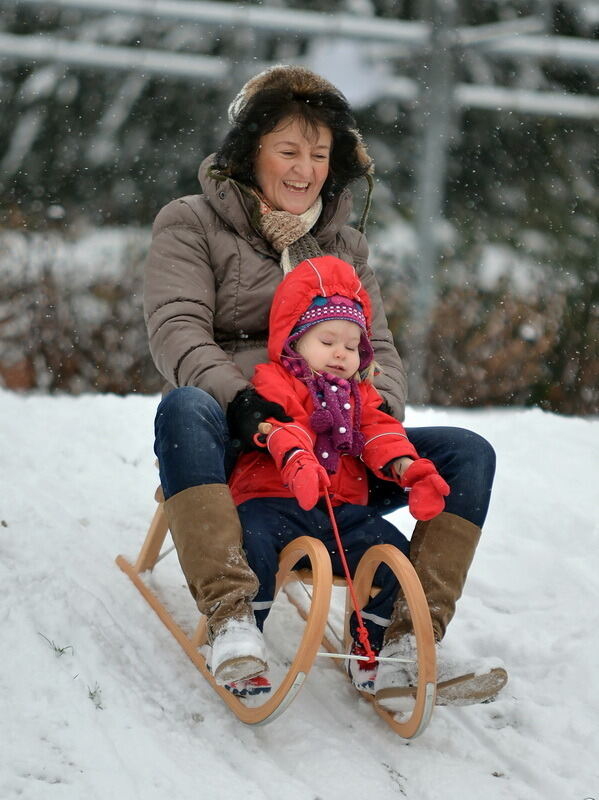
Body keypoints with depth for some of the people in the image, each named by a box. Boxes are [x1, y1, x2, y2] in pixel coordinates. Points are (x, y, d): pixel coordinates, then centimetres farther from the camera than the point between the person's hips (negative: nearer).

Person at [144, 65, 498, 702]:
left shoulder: (344, 246, 20)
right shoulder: (192, 224, 7)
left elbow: (378, 349, 13)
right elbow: (177, 330, -8)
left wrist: (379, 412, -12)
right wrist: (238, 399, -28)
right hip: (235, 447, -4)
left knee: (468, 454, -16)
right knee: (184, 408, -39)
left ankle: (409, 630, -27)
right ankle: (231, 616, -47)